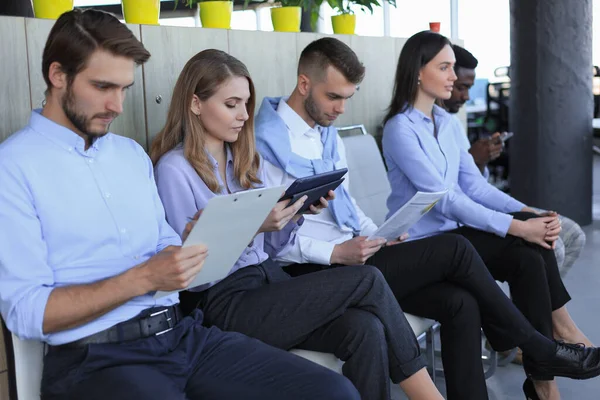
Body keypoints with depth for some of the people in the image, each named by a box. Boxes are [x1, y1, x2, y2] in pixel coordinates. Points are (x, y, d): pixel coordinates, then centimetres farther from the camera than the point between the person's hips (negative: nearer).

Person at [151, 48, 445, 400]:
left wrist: (294, 215, -4)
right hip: (226, 304, -6)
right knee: (367, 282, -18)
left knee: (366, 329, -24)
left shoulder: (247, 158, 14)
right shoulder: (174, 169, -8)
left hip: (270, 280, 7)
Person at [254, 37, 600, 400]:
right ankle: (536, 346, 5)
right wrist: (335, 253, -22)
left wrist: (379, 236, 3)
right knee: (454, 250, -15)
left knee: (460, 304, -12)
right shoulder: (267, 140, -11)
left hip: (349, 258, 8)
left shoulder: (329, 135, 16)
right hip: (315, 273, -8)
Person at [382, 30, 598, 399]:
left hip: (454, 230, 7)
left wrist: (527, 213, -11)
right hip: (423, 243, -7)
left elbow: (475, 185, 6)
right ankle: (560, 328, -3)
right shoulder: (400, 128, -15)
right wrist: (517, 227, -24)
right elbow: (444, 199, -21)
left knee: (531, 254, -18)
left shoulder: (449, 124, 12)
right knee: (527, 258, -23)